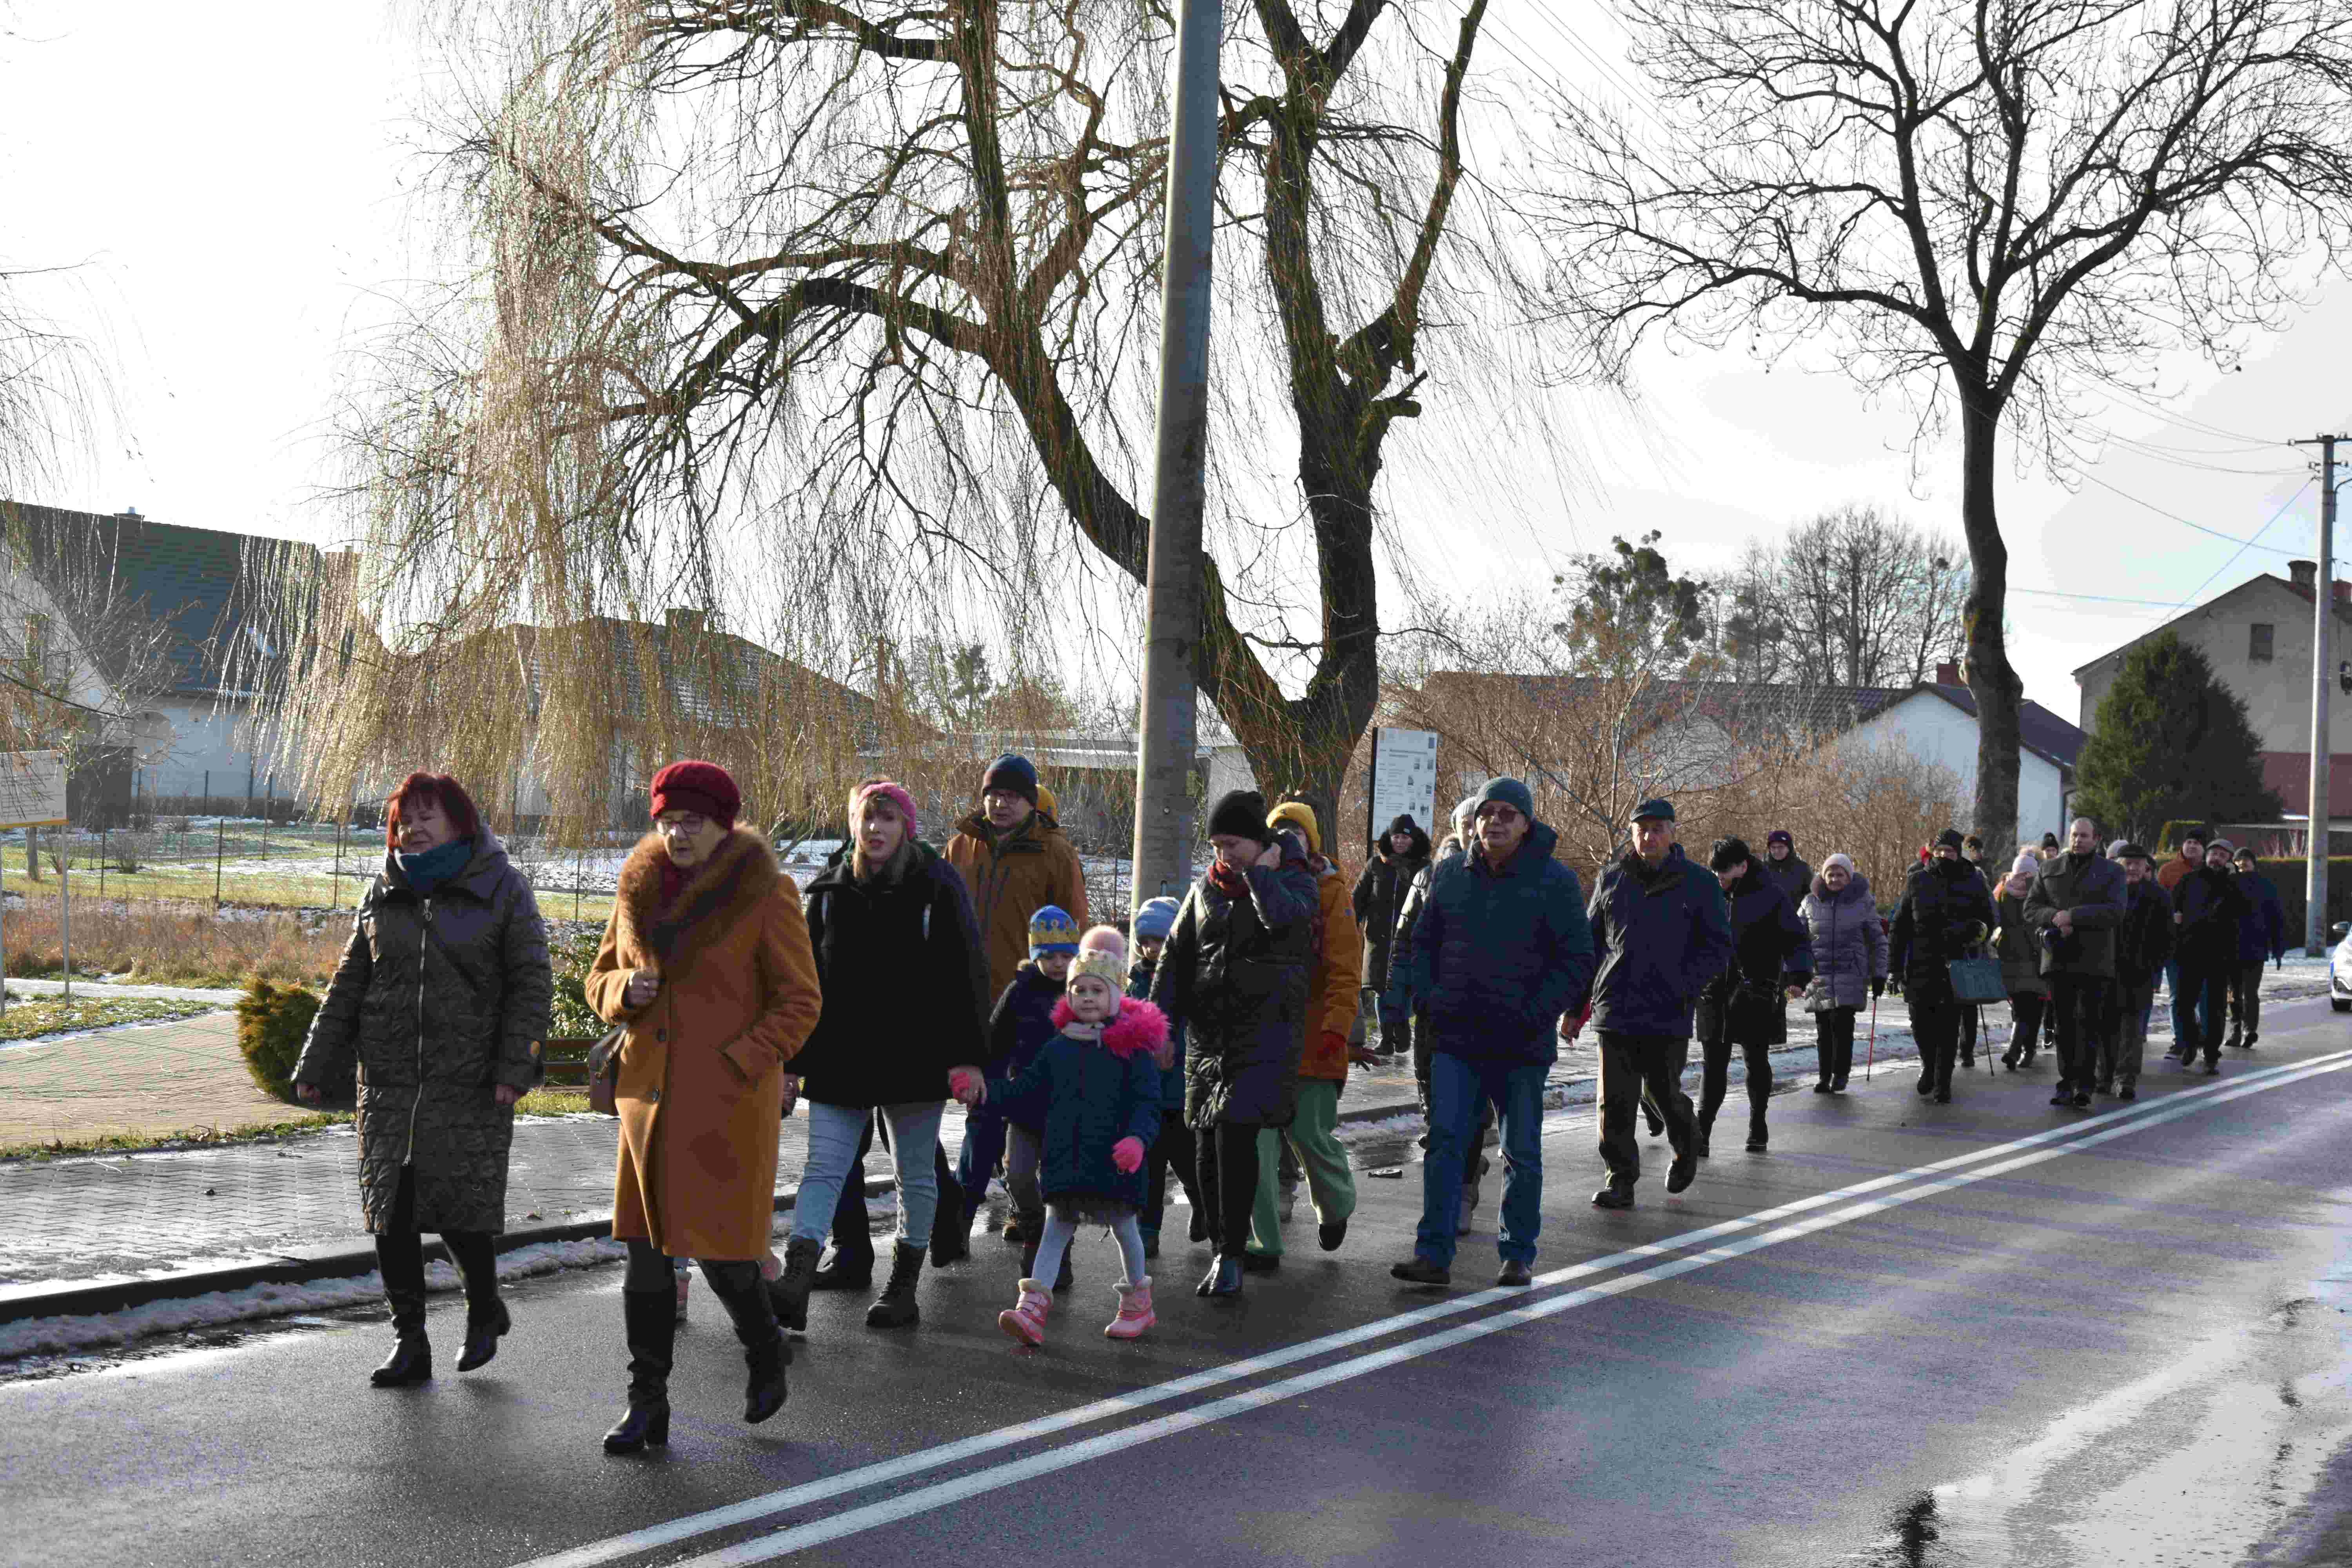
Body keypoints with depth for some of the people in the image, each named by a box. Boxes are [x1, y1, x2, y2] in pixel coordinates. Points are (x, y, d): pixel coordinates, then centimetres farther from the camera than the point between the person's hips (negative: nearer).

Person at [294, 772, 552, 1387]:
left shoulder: (502, 889, 1)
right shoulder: (383, 894, 13)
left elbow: (531, 983, -2)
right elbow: (347, 985, 16)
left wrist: (514, 1067, -12)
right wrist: (316, 1067, 10)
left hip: (470, 1082, -4)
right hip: (388, 1081, 4)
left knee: (461, 1206, -7)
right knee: (391, 1209, 1)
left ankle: (485, 1310, 21)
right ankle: (409, 1343, 11)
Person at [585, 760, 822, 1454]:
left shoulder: (765, 894, -8)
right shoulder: (640, 889, 7)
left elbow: (799, 1002, -6)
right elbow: (600, 978, 16)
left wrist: (737, 1064, -16)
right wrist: (627, 991, -7)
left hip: (729, 1098, -5)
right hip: (651, 1091, 5)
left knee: (721, 1246, -3)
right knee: (644, 1249, 4)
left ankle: (766, 1353, 27)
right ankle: (647, 1405, 12)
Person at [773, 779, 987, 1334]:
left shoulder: (937, 886, -2)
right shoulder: (832, 888, 7)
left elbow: (964, 976, -4)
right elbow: (807, 978, 11)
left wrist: (965, 1058, -10)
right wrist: (794, 1060, 7)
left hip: (915, 1056, -2)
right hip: (841, 1055, 2)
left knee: (915, 1174, 7)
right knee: (824, 1167, -7)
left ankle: (904, 1288, 17)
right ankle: (795, 1283, -15)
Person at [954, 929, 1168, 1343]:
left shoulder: (1133, 1047, -4)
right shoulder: (1058, 1048, 10)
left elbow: (1147, 1103, -10)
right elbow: (1025, 1094, 13)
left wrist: (1137, 1139, -26)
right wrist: (984, 1090, 0)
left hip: (1114, 1158, -3)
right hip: (1065, 1154, 4)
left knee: (1123, 1224, 10)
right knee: (1057, 1225, 0)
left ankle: (1137, 1301, 29)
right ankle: (1033, 1307, -7)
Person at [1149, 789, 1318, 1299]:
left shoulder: (1293, 879, 0)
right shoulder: (1207, 889, 13)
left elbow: (1287, 917, -24)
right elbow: (1175, 959, 14)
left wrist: (1261, 872, -10)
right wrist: (1161, 1026, 5)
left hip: (1266, 1031, -5)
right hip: (1209, 1029, 5)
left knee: (1235, 1133, -16)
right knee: (1207, 1143, 4)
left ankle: (1230, 1256, -10)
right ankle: (1223, 1252, 17)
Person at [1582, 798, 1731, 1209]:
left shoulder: (1698, 884, 2)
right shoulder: (1612, 880, 9)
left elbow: (1719, 947, 3)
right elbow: (1591, 938, 19)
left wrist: (1684, 984, -11)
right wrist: (1586, 986, 4)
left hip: (1669, 1014, -2)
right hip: (1616, 1007, 2)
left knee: (1662, 1092, 5)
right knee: (1615, 1099, -2)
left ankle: (1686, 1148, 35)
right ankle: (1621, 1180, 7)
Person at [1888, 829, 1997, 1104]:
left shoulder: (1973, 883, 5)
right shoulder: (1918, 881, 7)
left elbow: (1987, 921, 13)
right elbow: (1900, 925, 9)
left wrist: (1974, 930, -12)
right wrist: (1895, 965, 4)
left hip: (1956, 967, -1)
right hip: (1921, 966, 1)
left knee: (1949, 1027, 1)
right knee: (1921, 1023, 0)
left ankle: (1943, 1082, 12)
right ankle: (1928, 1065, 27)